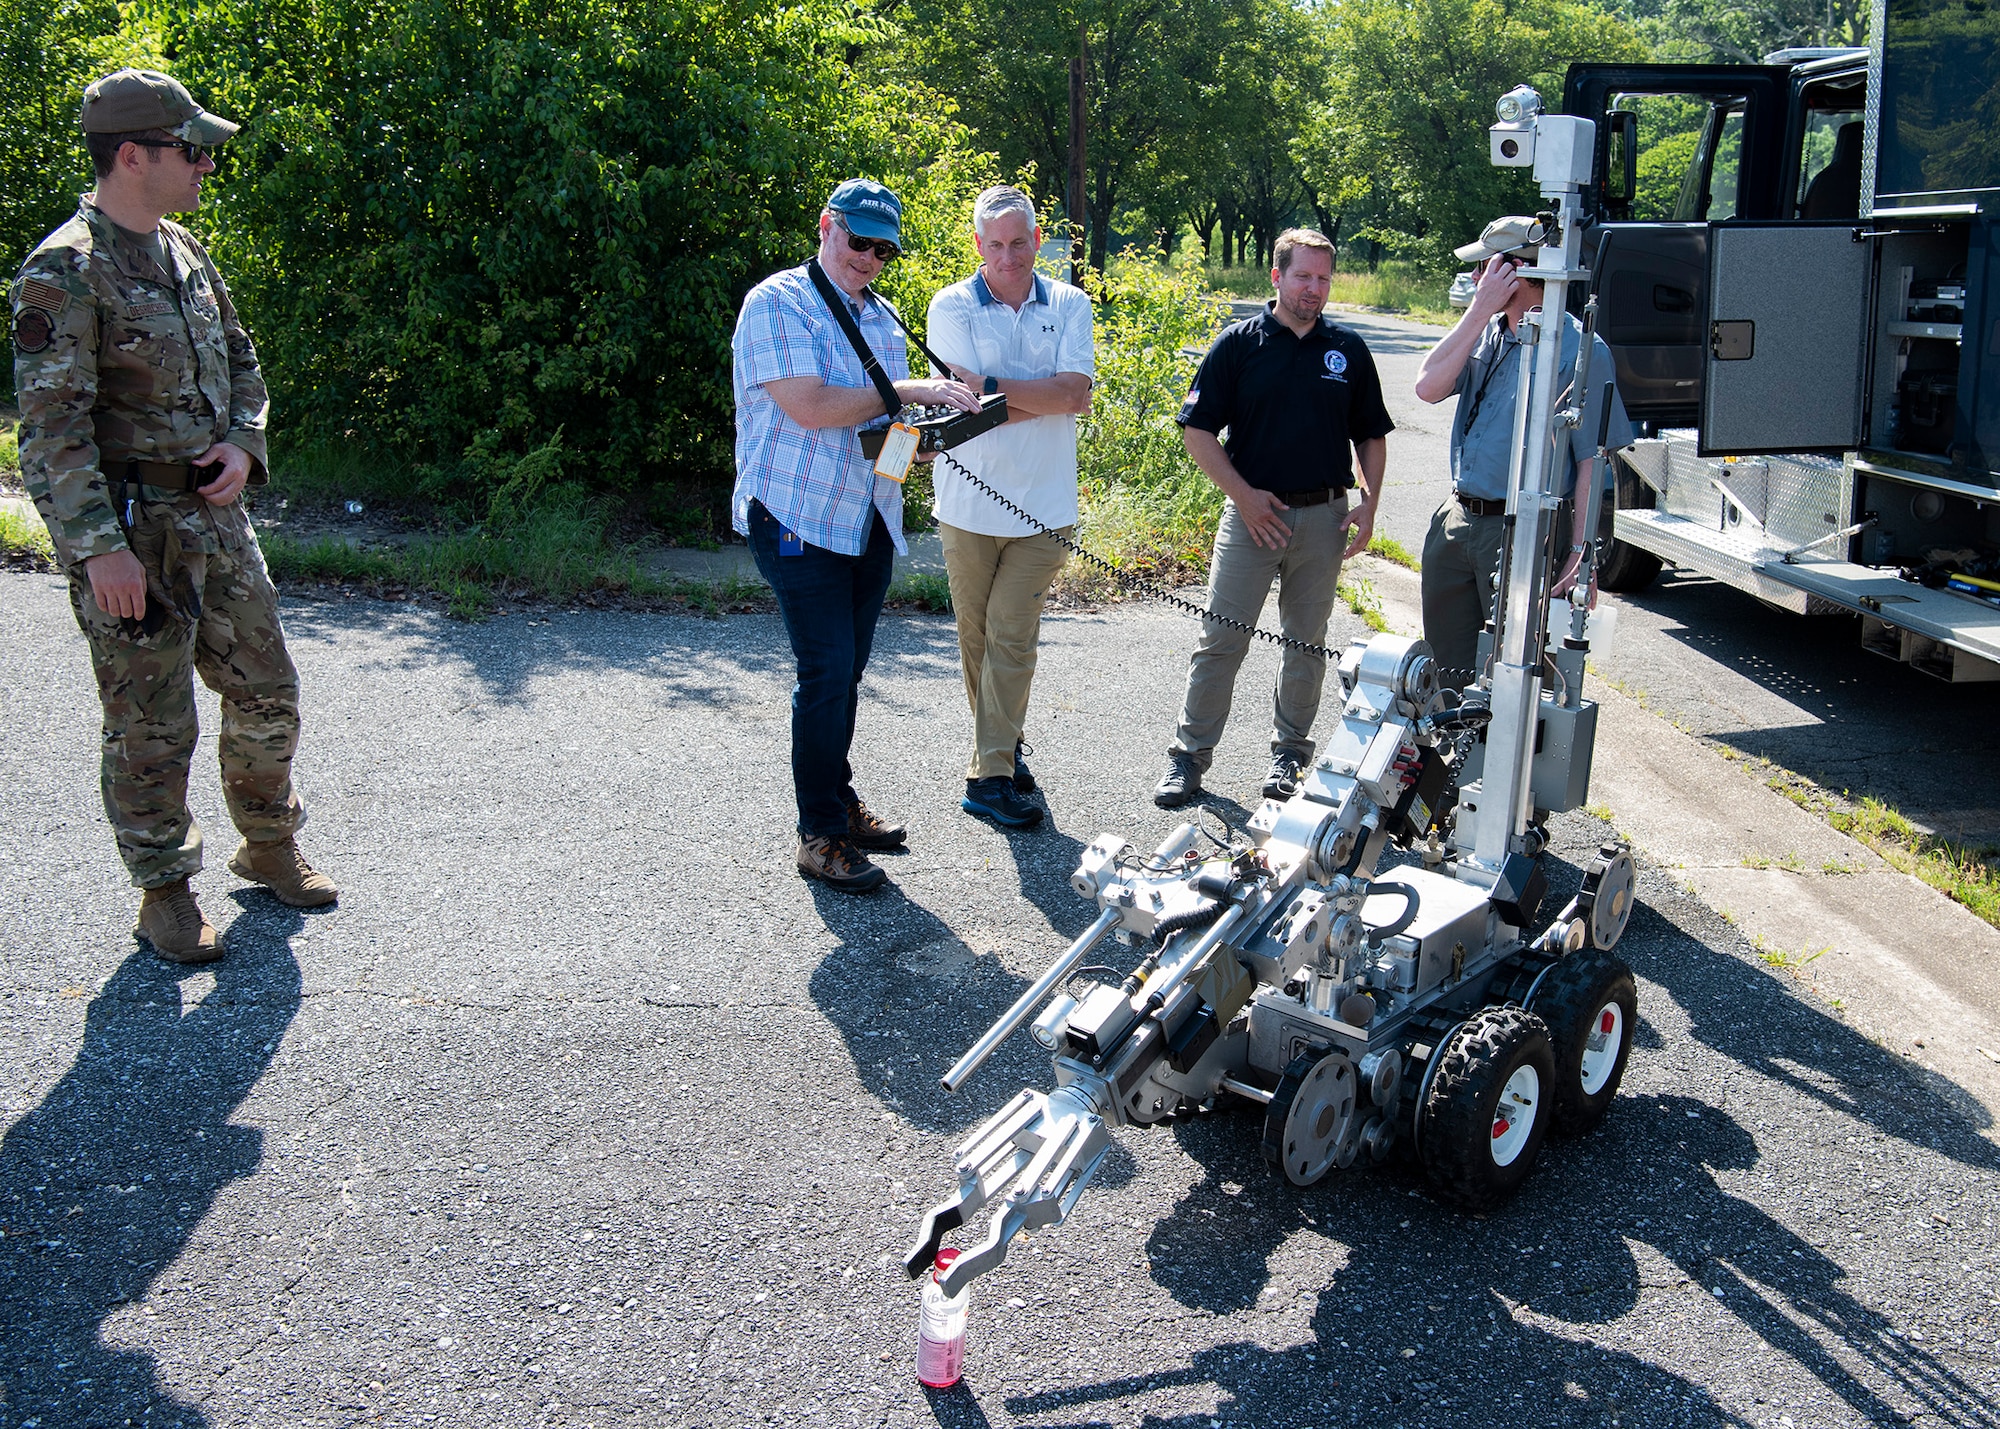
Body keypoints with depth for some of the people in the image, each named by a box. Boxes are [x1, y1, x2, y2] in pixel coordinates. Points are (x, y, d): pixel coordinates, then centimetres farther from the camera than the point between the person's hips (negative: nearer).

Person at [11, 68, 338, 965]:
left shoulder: (184, 253, 11)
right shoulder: (64, 272, -14)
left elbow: (240, 364, 21)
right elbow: (53, 425, -18)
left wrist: (242, 444, 1)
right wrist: (98, 547, -23)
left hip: (214, 515, 8)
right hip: (129, 534, -8)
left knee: (267, 696, 15)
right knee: (151, 728, 2)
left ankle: (269, 848, 35)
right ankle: (164, 896, 18)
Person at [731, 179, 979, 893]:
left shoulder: (881, 315, 15)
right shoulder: (779, 303, -10)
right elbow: (807, 406, -22)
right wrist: (911, 393, -18)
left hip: (868, 523, 8)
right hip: (798, 519, -7)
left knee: (847, 671, 14)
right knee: (827, 670, -9)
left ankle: (840, 801, 27)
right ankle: (820, 834, -1)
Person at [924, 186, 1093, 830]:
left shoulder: (1069, 306, 5)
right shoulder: (952, 307, -1)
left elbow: (1077, 395, -10)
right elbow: (991, 404, -13)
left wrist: (994, 384, -14)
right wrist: (1049, 394, -11)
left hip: (1041, 504, 0)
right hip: (970, 503, 0)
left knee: (1011, 637, -3)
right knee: (976, 637, 8)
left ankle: (991, 775, 5)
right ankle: (1003, 745, 25)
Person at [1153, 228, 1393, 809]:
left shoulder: (1347, 349, 8)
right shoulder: (1239, 343, -1)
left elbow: (1372, 435, 14)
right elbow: (1197, 429, -2)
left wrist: (1368, 504, 1)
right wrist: (1244, 495, -9)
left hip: (1324, 516, 3)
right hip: (1252, 513, -2)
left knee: (1306, 642, 10)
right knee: (1220, 640, -2)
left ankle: (1290, 752, 23)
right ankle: (1189, 754, 7)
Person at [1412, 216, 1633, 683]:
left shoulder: (1580, 350, -10)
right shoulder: (1484, 333, 10)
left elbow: (1592, 462, -11)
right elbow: (1428, 388, -6)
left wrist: (1580, 556, -16)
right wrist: (1480, 309, -7)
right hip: (1456, 521, 7)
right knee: (1446, 671, 14)